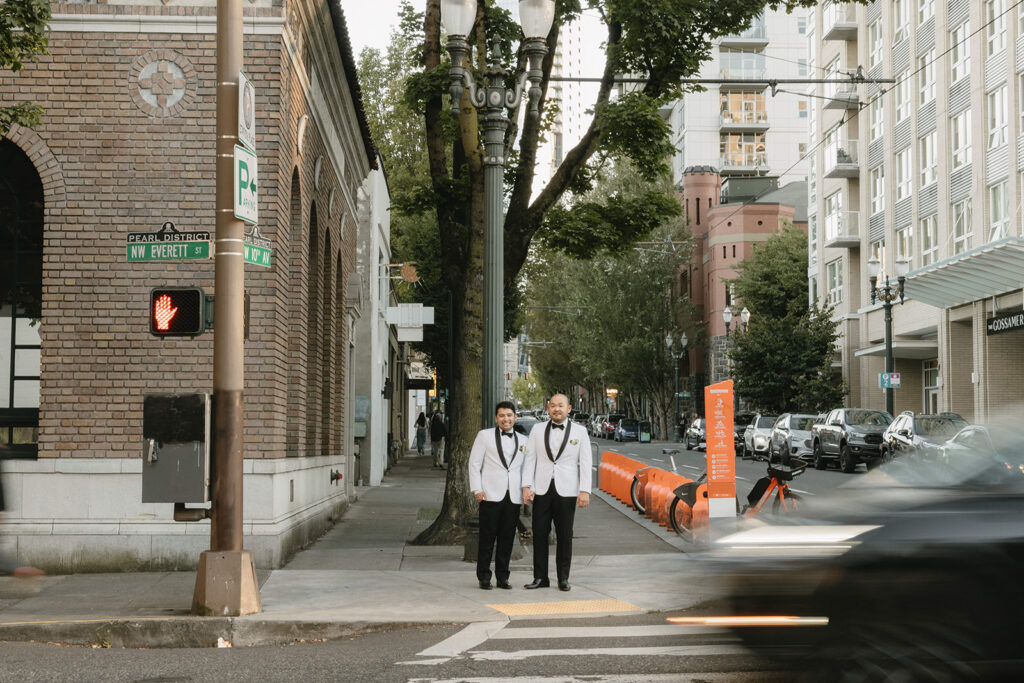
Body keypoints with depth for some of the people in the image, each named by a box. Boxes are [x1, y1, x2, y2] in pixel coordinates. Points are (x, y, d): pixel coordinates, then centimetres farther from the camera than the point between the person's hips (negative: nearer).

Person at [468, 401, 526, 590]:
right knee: (487, 538, -1)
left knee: (507, 539, 5)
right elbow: (474, 463, 3)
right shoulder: (484, 435, 5)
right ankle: (484, 577, 7)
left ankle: (502, 576, 14)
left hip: (514, 497, 3)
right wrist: (477, 489, -6)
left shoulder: (523, 441, 15)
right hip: (491, 495, -3)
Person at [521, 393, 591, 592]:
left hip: (566, 491, -1)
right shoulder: (537, 430, 8)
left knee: (565, 536, 3)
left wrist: (585, 491, -8)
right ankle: (540, 577, 9)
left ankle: (563, 578, 12)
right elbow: (530, 459, 6)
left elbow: (585, 463, 1)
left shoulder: (580, 432, 5)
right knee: (539, 534, 1)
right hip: (542, 491, 1)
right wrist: (526, 486, -4)